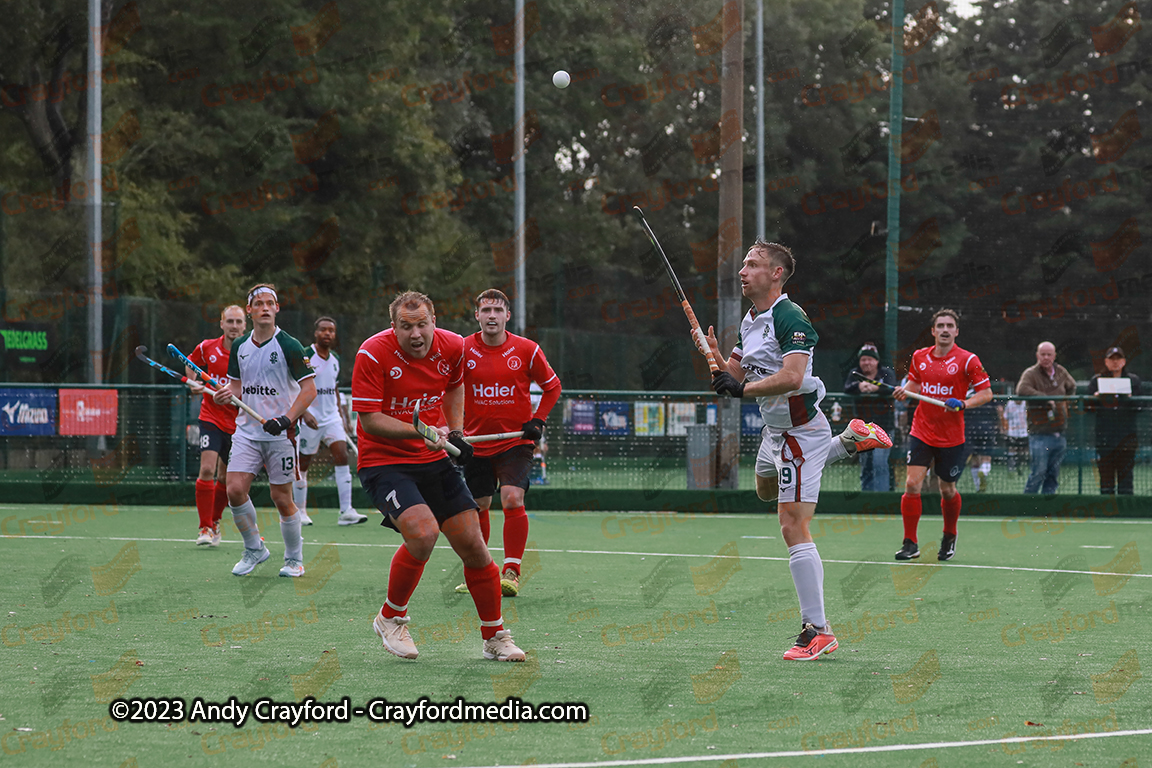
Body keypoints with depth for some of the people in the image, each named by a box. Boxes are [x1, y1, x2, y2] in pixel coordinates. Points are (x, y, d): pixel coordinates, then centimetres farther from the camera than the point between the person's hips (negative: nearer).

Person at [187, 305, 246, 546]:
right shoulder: (207, 348, -2)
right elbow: (191, 364, 20)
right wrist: (193, 383, 3)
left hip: (237, 424, 1)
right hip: (211, 418, -1)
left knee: (225, 478, 9)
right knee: (207, 469, -17)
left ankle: (215, 521, 31)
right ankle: (205, 528, -12)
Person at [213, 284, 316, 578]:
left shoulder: (288, 346, -7)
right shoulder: (240, 346, 9)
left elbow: (309, 388, -9)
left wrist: (286, 419, -20)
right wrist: (226, 394, -6)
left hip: (280, 434, -4)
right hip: (247, 431, 4)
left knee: (282, 499, 0)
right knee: (235, 490, -11)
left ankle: (294, 558, 18)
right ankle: (254, 549, 9)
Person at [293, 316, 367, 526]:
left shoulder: (335, 359, 11)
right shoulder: (305, 356, -9)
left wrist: (342, 417, 19)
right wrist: (304, 413, -23)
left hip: (331, 417, 5)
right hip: (311, 419, -5)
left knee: (342, 456, -10)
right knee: (303, 464, 2)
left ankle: (346, 511, -14)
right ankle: (300, 511, 16)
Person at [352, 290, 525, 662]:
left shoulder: (452, 347, -3)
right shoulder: (373, 354, -18)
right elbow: (369, 420, -18)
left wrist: (453, 433, 9)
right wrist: (422, 432, -28)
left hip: (433, 462, 5)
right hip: (383, 462, -5)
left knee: (472, 543, 1)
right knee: (423, 532, -27)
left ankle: (495, 638, 18)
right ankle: (390, 619, -3)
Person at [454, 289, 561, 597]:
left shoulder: (527, 350, -5)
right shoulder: (463, 350, -3)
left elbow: (552, 386, 10)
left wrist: (538, 421, -1)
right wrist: (454, 430, -2)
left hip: (515, 441, -2)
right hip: (476, 441, 2)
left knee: (513, 500, -18)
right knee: (477, 508, 7)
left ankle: (511, 572, -12)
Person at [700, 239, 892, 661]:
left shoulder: (790, 318, -21)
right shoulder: (750, 320, 9)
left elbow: (791, 377, -33)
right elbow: (734, 374, 11)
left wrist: (742, 388, -31)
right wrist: (714, 354, -8)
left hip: (800, 432, -10)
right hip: (775, 431, 10)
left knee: (793, 527, -16)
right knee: (766, 489, 38)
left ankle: (818, 630, -15)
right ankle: (850, 439, 38)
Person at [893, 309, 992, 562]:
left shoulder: (967, 360, -7)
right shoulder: (920, 357, 5)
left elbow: (986, 393, -5)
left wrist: (963, 404, -21)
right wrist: (905, 391, -1)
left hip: (951, 437, -2)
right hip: (921, 433, 2)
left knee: (947, 491, 9)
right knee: (912, 484, -11)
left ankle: (949, 538, 34)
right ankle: (910, 544, -3)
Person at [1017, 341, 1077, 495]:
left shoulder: (1061, 372, 12)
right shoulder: (1031, 373, -6)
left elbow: (1072, 386, 35)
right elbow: (1021, 389, -27)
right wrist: (1046, 399, -25)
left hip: (1059, 434, 6)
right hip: (1040, 434, -6)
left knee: (1054, 474, 8)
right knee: (1039, 472, -11)